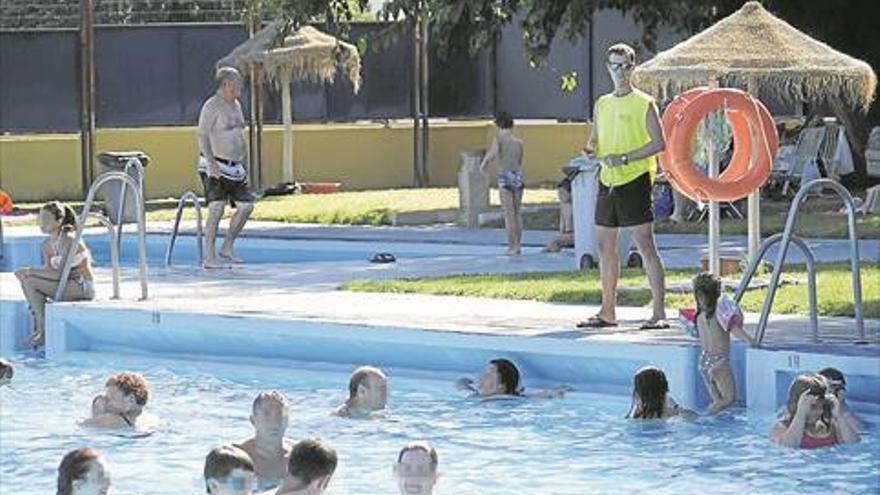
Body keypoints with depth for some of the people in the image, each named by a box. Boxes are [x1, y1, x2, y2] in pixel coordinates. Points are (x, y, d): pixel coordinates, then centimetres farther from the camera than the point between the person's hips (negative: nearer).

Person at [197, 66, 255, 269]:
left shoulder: (236, 105, 16)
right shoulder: (212, 106, -11)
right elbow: (203, 137, -16)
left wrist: (243, 166, 22)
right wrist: (211, 164, -26)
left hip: (234, 167, 9)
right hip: (215, 166, -9)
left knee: (246, 205, 4)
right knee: (217, 208, -16)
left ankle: (226, 250, 14)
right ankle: (209, 257, -16)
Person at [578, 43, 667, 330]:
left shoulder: (643, 104, -5)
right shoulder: (602, 105, 15)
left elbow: (659, 143, -11)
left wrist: (624, 158, -17)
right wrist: (591, 150, 0)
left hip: (634, 180, -7)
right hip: (607, 181, 7)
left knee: (645, 246, -10)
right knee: (605, 246, 9)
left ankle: (659, 312, -10)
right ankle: (607, 312, 17)